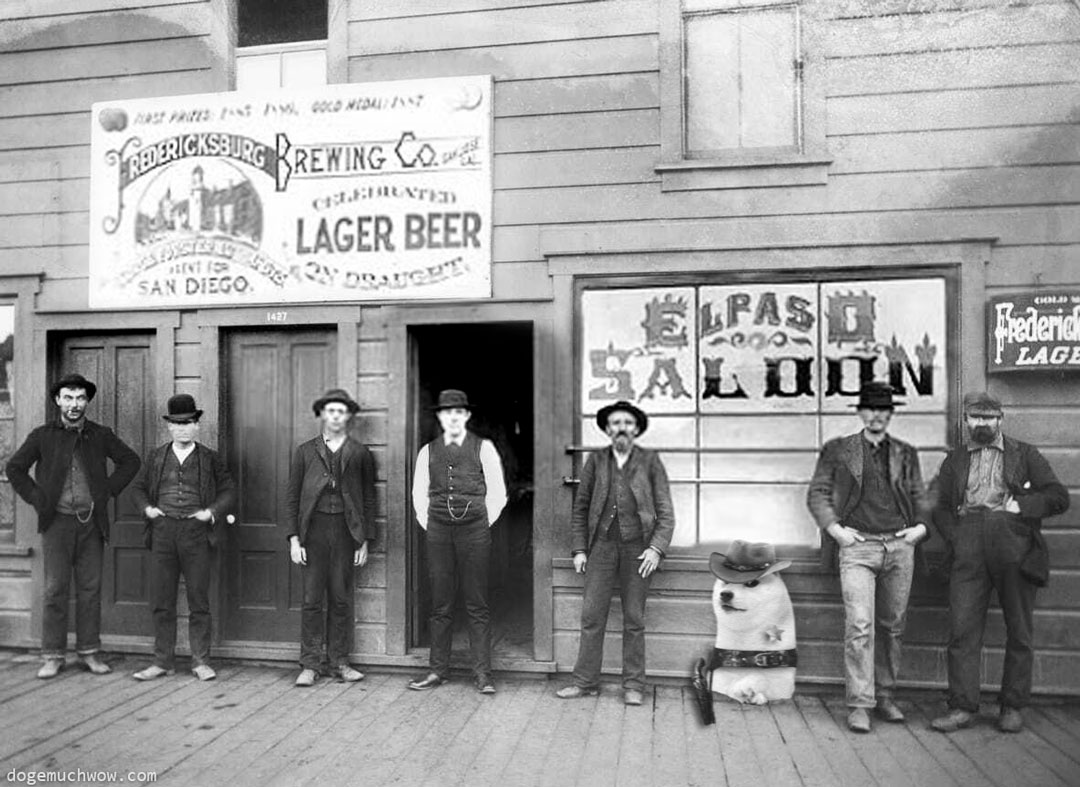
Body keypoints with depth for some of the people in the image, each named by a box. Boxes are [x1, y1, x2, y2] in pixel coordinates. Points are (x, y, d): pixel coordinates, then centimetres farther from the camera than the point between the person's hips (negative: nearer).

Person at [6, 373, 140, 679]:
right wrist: (37, 498, 0)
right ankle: (53, 656, 9)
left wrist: (109, 490, 4)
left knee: (90, 589, 5)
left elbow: (130, 461, 13)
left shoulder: (101, 435, 5)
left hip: (91, 522, 1)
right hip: (57, 522, -1)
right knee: (55, 589, 0)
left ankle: (89, 653, 13)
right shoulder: (42, 436, 2)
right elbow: (14, 468, 9)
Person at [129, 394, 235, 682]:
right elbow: (138, 487, 19)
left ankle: (201, 661, 12)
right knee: (162, 602, 7)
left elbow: (229, 490, 6)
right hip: (163, 531, 2)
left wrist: (211, 511, -8)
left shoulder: (210, 459, 4)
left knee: (199, 601, 3)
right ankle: (163, 661, 18)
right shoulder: (156, 457, 11)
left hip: (196, 532, -2)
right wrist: (147, 508, 1)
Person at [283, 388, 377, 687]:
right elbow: (292, 496, 6)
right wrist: (293, 538, -2)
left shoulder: (360, 454, 7)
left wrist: (365, 541, 2)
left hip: (345, 531, 0)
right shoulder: (305, 451, 8)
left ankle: (339, 662, 17)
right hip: (314, 529, 0)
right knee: (312, 600, 2)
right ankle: (310, 665, 12)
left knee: (342, 599, 6)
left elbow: (369, 500, 8)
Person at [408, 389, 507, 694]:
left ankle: (482, 673, 9)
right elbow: (419, 495, 16)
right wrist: (428, 526, 9)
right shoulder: (428, 452, 9)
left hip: (474, 531, -2)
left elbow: (497, 493, 5)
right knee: (440, 605, 7)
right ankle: (438, 670, 17)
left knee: (477, 605, 2)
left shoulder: (483, 449, 2)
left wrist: (482, 525, 3)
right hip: (438, 532, 2)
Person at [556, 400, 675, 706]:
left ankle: (633, 686, 17)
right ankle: (585, 681, 14)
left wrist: (657, 548, -9)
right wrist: (579, 548, 2)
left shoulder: (650, 461, 4)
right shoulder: (596, 461, 7)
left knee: (634, 621, 6)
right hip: (602, 546, 1)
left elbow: (665, 511, 3)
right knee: (592, 616, 2)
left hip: (637, 548, -1)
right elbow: (580, 508, 10)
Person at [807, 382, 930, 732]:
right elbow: (817, 494, 5)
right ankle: (859, 705, -4)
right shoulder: (837, 450, 7)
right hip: (857, 547, -3)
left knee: (892, 625, 9)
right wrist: (834, 528, -7)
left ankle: (885, 696, 23)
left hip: (899, 546, 3)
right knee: (859, 625, -11)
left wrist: (922, 525, 1)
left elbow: (919, 496, 19)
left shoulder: (906, 454, 15)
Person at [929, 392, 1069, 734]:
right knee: (962, 629, -3)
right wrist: (954, 538, -2)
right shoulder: (954, 459, 17)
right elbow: (939, 506, 14)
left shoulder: (1025, 455, 13)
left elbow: (1059, 497, 6)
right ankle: (963, 707, 3)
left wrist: (1021, 506, -8)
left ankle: (1012, 708, 18)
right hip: (969, 549, 1)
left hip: (1014, 546, -1)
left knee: (1018, 633, 5)